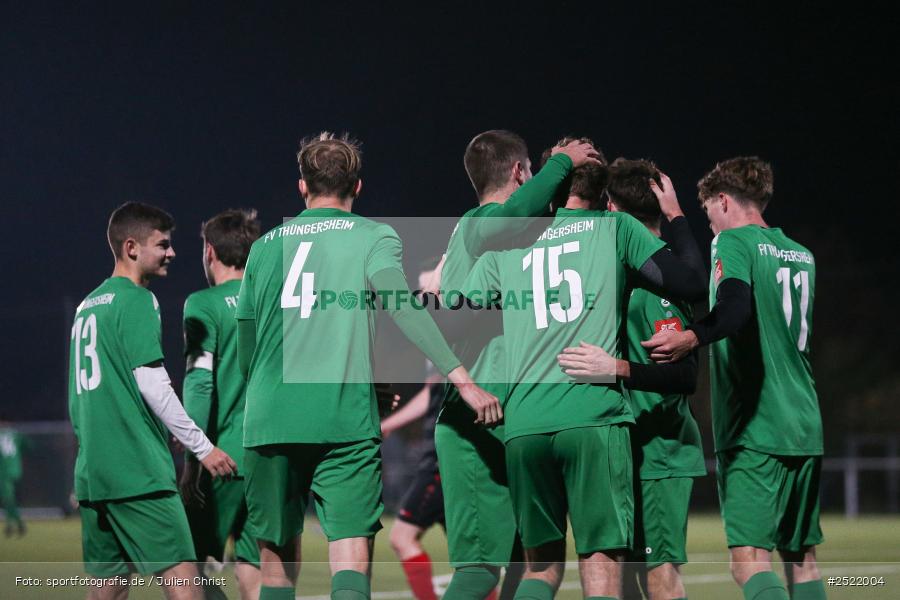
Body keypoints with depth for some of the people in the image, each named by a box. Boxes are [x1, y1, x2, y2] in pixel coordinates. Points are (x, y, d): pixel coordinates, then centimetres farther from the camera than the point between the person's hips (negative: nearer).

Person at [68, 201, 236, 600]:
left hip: (92, 473, 9)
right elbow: (151, 384, -14)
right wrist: (202, 447, -10)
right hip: (138, 470, -9)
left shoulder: (86, 306, 19)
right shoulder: (136, 300, -6)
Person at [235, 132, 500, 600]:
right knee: (351, 554, -8)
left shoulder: (265, 246, 15)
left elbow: (245, 343, 17)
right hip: (345, 419, -3)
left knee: (277, 555, 13)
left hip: (268, 421, 3)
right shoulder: (374, 237, 5)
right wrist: (460, 376, -17)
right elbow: (397, 301, -12)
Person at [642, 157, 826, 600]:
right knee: (801, 560, 13)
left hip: (752, 430, -8)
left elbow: (736, 306, -24)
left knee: (749, 561, -14)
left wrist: (691, 338, -41)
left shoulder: (733, 241, -5)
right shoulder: (800, 255, 18)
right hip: (805, 429, 8)